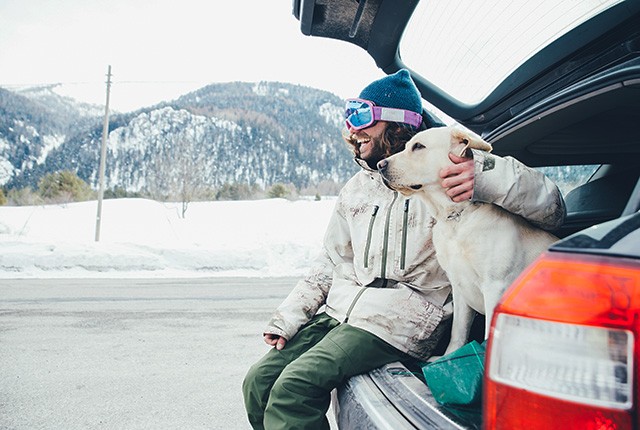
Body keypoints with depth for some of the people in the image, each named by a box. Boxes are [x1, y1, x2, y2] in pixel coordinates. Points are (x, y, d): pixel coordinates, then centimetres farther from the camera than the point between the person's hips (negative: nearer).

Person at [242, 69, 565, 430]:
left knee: (293, 389, -23)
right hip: (339, 311, 7)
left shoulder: (451, 170, -4)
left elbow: (551, 209, -10)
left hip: (400, 319, -7)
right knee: (259, 382, -2)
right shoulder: (357, 188, 16)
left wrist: (482, 179, -30)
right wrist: (287, 318, 11)